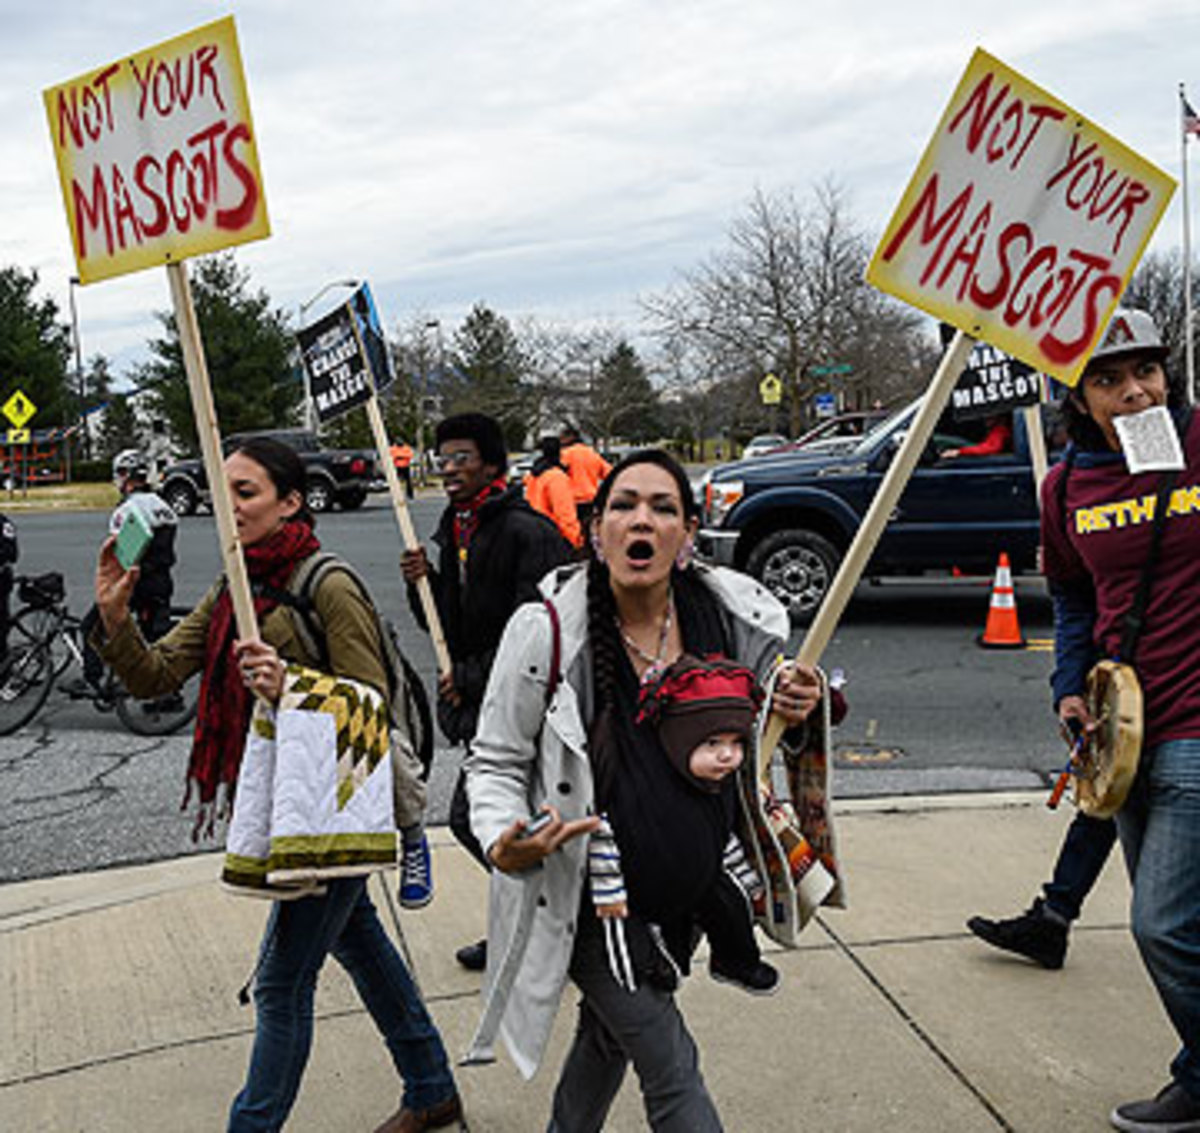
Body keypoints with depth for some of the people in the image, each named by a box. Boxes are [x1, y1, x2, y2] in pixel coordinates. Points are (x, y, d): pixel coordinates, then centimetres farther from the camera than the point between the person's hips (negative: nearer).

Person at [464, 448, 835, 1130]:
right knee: (673, 1072, 0)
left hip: (691, 889, 5)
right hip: (588, 892, -4)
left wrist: (797, 708, -12)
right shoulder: (546, 630, -19)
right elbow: (496, 762, -8)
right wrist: (504, 843, -28)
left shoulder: (735, 617, -8)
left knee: (611, 1033, 26)